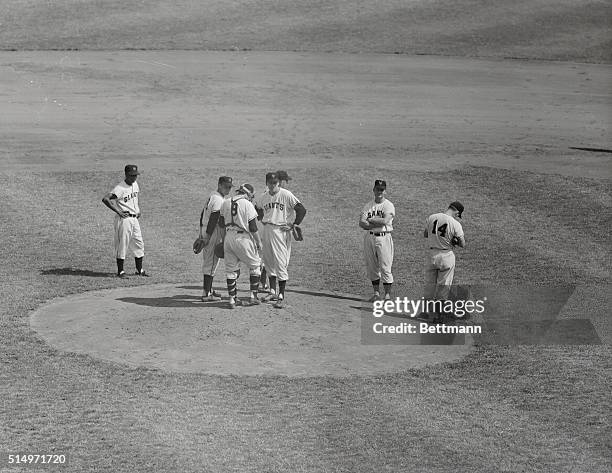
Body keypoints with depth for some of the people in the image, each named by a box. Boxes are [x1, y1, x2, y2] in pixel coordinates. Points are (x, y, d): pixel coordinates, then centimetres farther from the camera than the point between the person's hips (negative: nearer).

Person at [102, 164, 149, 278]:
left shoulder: (135, 184, 9)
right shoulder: (120, 188, -17)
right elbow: (105, 199, -26)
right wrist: (118, 212, -23)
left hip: (134, 219, 8)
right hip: (124, 219, -8)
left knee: (139, 244, 12)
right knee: (122, 245, -2)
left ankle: (139, 270, 22)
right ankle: (120, 271, 6)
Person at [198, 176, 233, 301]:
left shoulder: (212, 196, 16)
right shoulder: (219, 200, -16)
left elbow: (203, 214, 20)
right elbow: (213, 219, -22)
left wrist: (202, 232, 19)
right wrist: (207, 236, -25)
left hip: (205, 230, 10)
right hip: (213, 233, -10)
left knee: (207, 261, 16)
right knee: (211, 262, -7)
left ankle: (208, 290, 25)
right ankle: (206, 294, -7)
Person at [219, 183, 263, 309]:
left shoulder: (226, 203, 4)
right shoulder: (247, 205, -11)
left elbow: (221, 223, 12)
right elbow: (253, 227, -11)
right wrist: (259, 242, 0)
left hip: (228, 237, 4)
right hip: (243, 238, -4)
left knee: (231, 269, 12)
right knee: (254, 265, 13)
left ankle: (232, 299, 13)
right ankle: (253, 296, 10)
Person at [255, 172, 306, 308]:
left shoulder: (286, 195, -9)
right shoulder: (263, 197, 9)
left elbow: (302, 210, -10)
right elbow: (257, 209, 31)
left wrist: (294, 225, -11)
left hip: (281, 230, -6)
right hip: (266, 230, 6)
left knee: (280, 263, -8)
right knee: (268, 262, 12)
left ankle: (281, 297, -6)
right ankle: (272, 292, 23)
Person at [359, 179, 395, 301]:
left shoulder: (389, 205, -3)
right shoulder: (368, 205, 10)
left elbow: (385, 221, -18)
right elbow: (361, 223, -2)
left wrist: (370, 219, -6)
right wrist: (377, 223, -15)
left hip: (383, 237, -5)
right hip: (369, 237, 5)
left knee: (385, 267, -6)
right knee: (371, 267, 9)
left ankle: (387, 295, 0)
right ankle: (376, 293, 19)